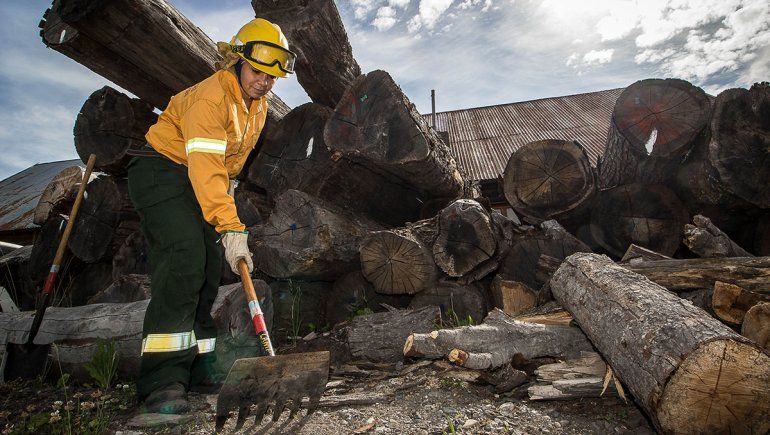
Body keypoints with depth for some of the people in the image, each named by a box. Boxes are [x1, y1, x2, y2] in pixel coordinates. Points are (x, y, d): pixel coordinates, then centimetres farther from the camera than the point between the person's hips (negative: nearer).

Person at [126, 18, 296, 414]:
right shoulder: (209, 97, -24)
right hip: (161, 171, -8)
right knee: (185, 255, -27)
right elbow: (205, 166, -34)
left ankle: (197, 366, 13)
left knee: (209, 266, 3)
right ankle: (162, 380, -25)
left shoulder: (258, 104, 6)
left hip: (200, 185, 9)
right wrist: (230, 228, -40)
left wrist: (224, 191, 20)